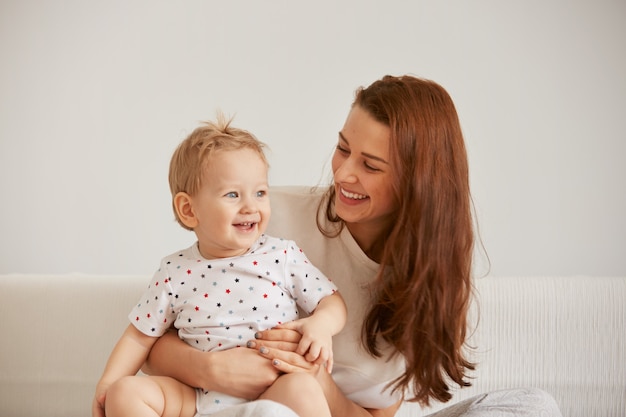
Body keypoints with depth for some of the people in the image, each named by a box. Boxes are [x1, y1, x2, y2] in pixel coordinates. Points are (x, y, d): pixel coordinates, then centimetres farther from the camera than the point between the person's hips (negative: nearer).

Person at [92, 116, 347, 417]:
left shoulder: (284, 256, 1)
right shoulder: (175, 273, 3)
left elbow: (332, 301, 5)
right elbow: (141, 335, 10)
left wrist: (321, 324, -17)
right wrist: (107, 385, -1)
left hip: (271, 393, -2)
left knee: (301, 387, -34)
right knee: (124, 392, -16)